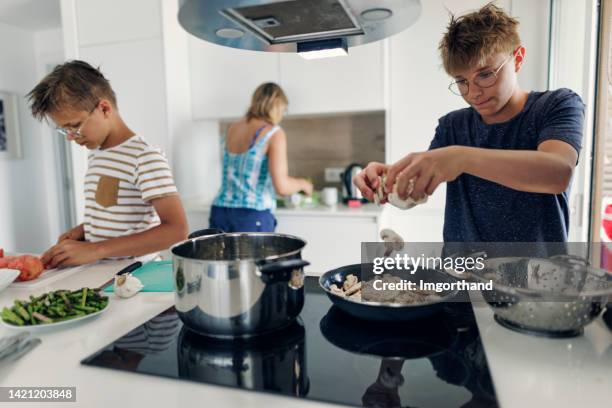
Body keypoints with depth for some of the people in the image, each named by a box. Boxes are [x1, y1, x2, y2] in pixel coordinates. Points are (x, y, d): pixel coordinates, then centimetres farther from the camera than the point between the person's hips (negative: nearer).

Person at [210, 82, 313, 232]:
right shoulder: (274, 133, -6)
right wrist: (303, 183, 7)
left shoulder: (232, 128, 13)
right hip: (252, 217, -6)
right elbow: (282, 187, -14)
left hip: (220, 213, 6)